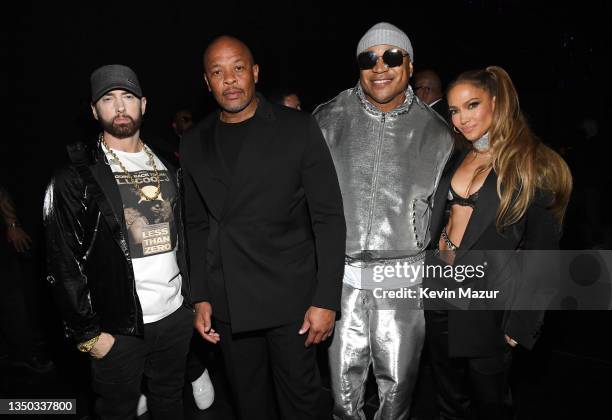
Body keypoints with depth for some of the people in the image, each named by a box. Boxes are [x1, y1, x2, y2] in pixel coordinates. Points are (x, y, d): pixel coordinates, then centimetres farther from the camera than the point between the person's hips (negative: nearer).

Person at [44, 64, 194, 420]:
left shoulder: (167, 166, 9)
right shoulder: (77, 177, -8)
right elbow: (64, 262, -9)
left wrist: (192, 299, 11)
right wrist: (88, 332, -10)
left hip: (176, 316, 5)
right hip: (118, 326, -4)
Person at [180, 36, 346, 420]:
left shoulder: (298, 129, -7)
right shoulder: (195, 144, 5)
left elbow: (329, 217, -8)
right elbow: (197, 226, 10)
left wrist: (326, 300, -12)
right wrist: (201, 298, 6)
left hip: (291, 296, -3)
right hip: (229, 302, 4)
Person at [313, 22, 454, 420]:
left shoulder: (435, 132, 0)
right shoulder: (329, 118, -1)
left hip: (403, 273, 0)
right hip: (339, 271, 0)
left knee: (398, 376, 15)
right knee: (344, 371, 15)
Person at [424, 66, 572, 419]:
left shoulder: (533, 167, -11)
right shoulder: (457, 159, 6)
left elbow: (540, 255, -12)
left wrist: (520, 324, -13)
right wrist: (427, 277, 7)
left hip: (487, 301, -5)